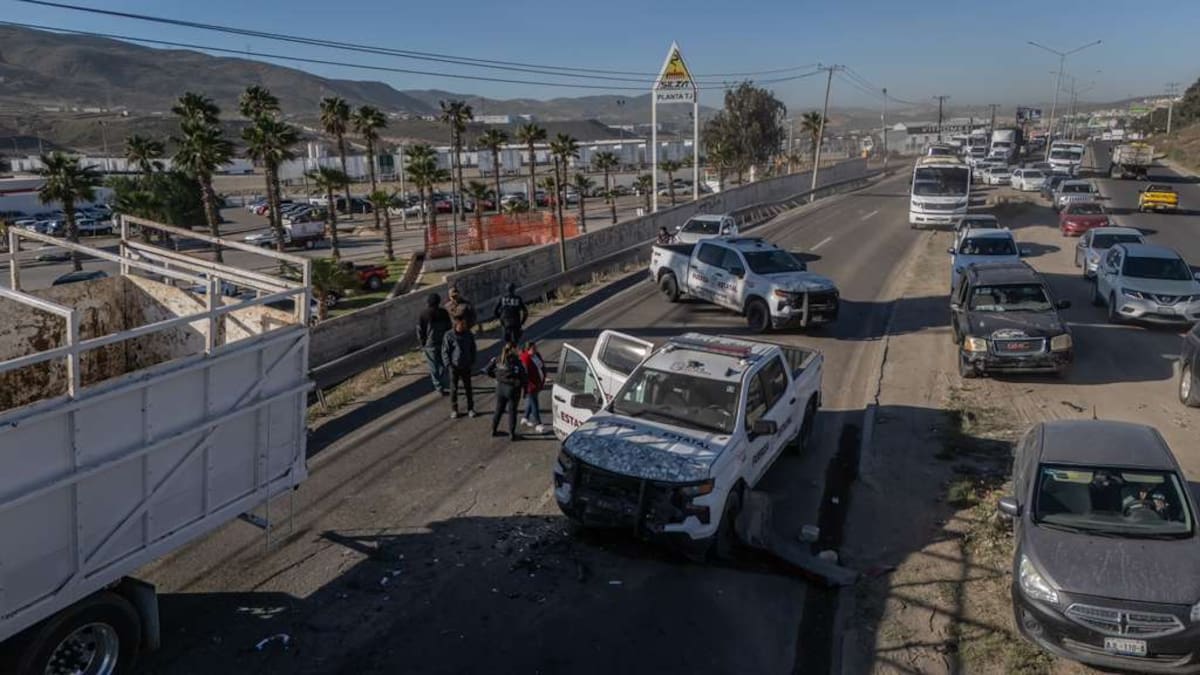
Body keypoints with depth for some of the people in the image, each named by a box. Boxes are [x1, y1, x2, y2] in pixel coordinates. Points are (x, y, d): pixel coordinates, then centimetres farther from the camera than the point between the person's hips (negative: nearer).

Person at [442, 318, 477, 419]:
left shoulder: (469, 335, -2)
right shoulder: (449, 336, -11)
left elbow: (473, 349, 10)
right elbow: (445, 351, -6)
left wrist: (472, 362, 3)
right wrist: (448, 364, -13)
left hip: (466, 367, 2)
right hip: (454, 367, -2)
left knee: (468, 388, 10)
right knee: (454, 389, 7)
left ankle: (470, 408, 23)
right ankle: (454, 410, 20)